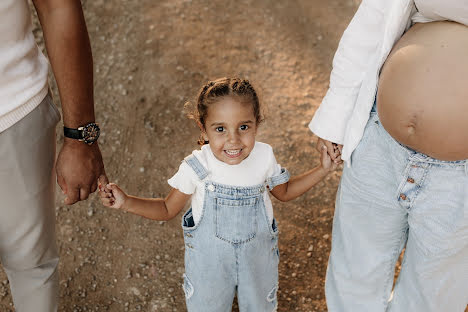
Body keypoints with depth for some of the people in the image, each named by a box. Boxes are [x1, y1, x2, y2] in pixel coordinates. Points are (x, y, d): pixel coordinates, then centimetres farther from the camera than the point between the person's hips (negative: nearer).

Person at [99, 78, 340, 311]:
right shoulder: (197, 167, -25)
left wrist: (323, 169, -7)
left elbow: (284, 192, 3)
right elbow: (168, 209, -12)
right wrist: (126, 202, -27)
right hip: (209, 261, -1)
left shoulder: (264, 157, -18)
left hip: (257, 258, 2)